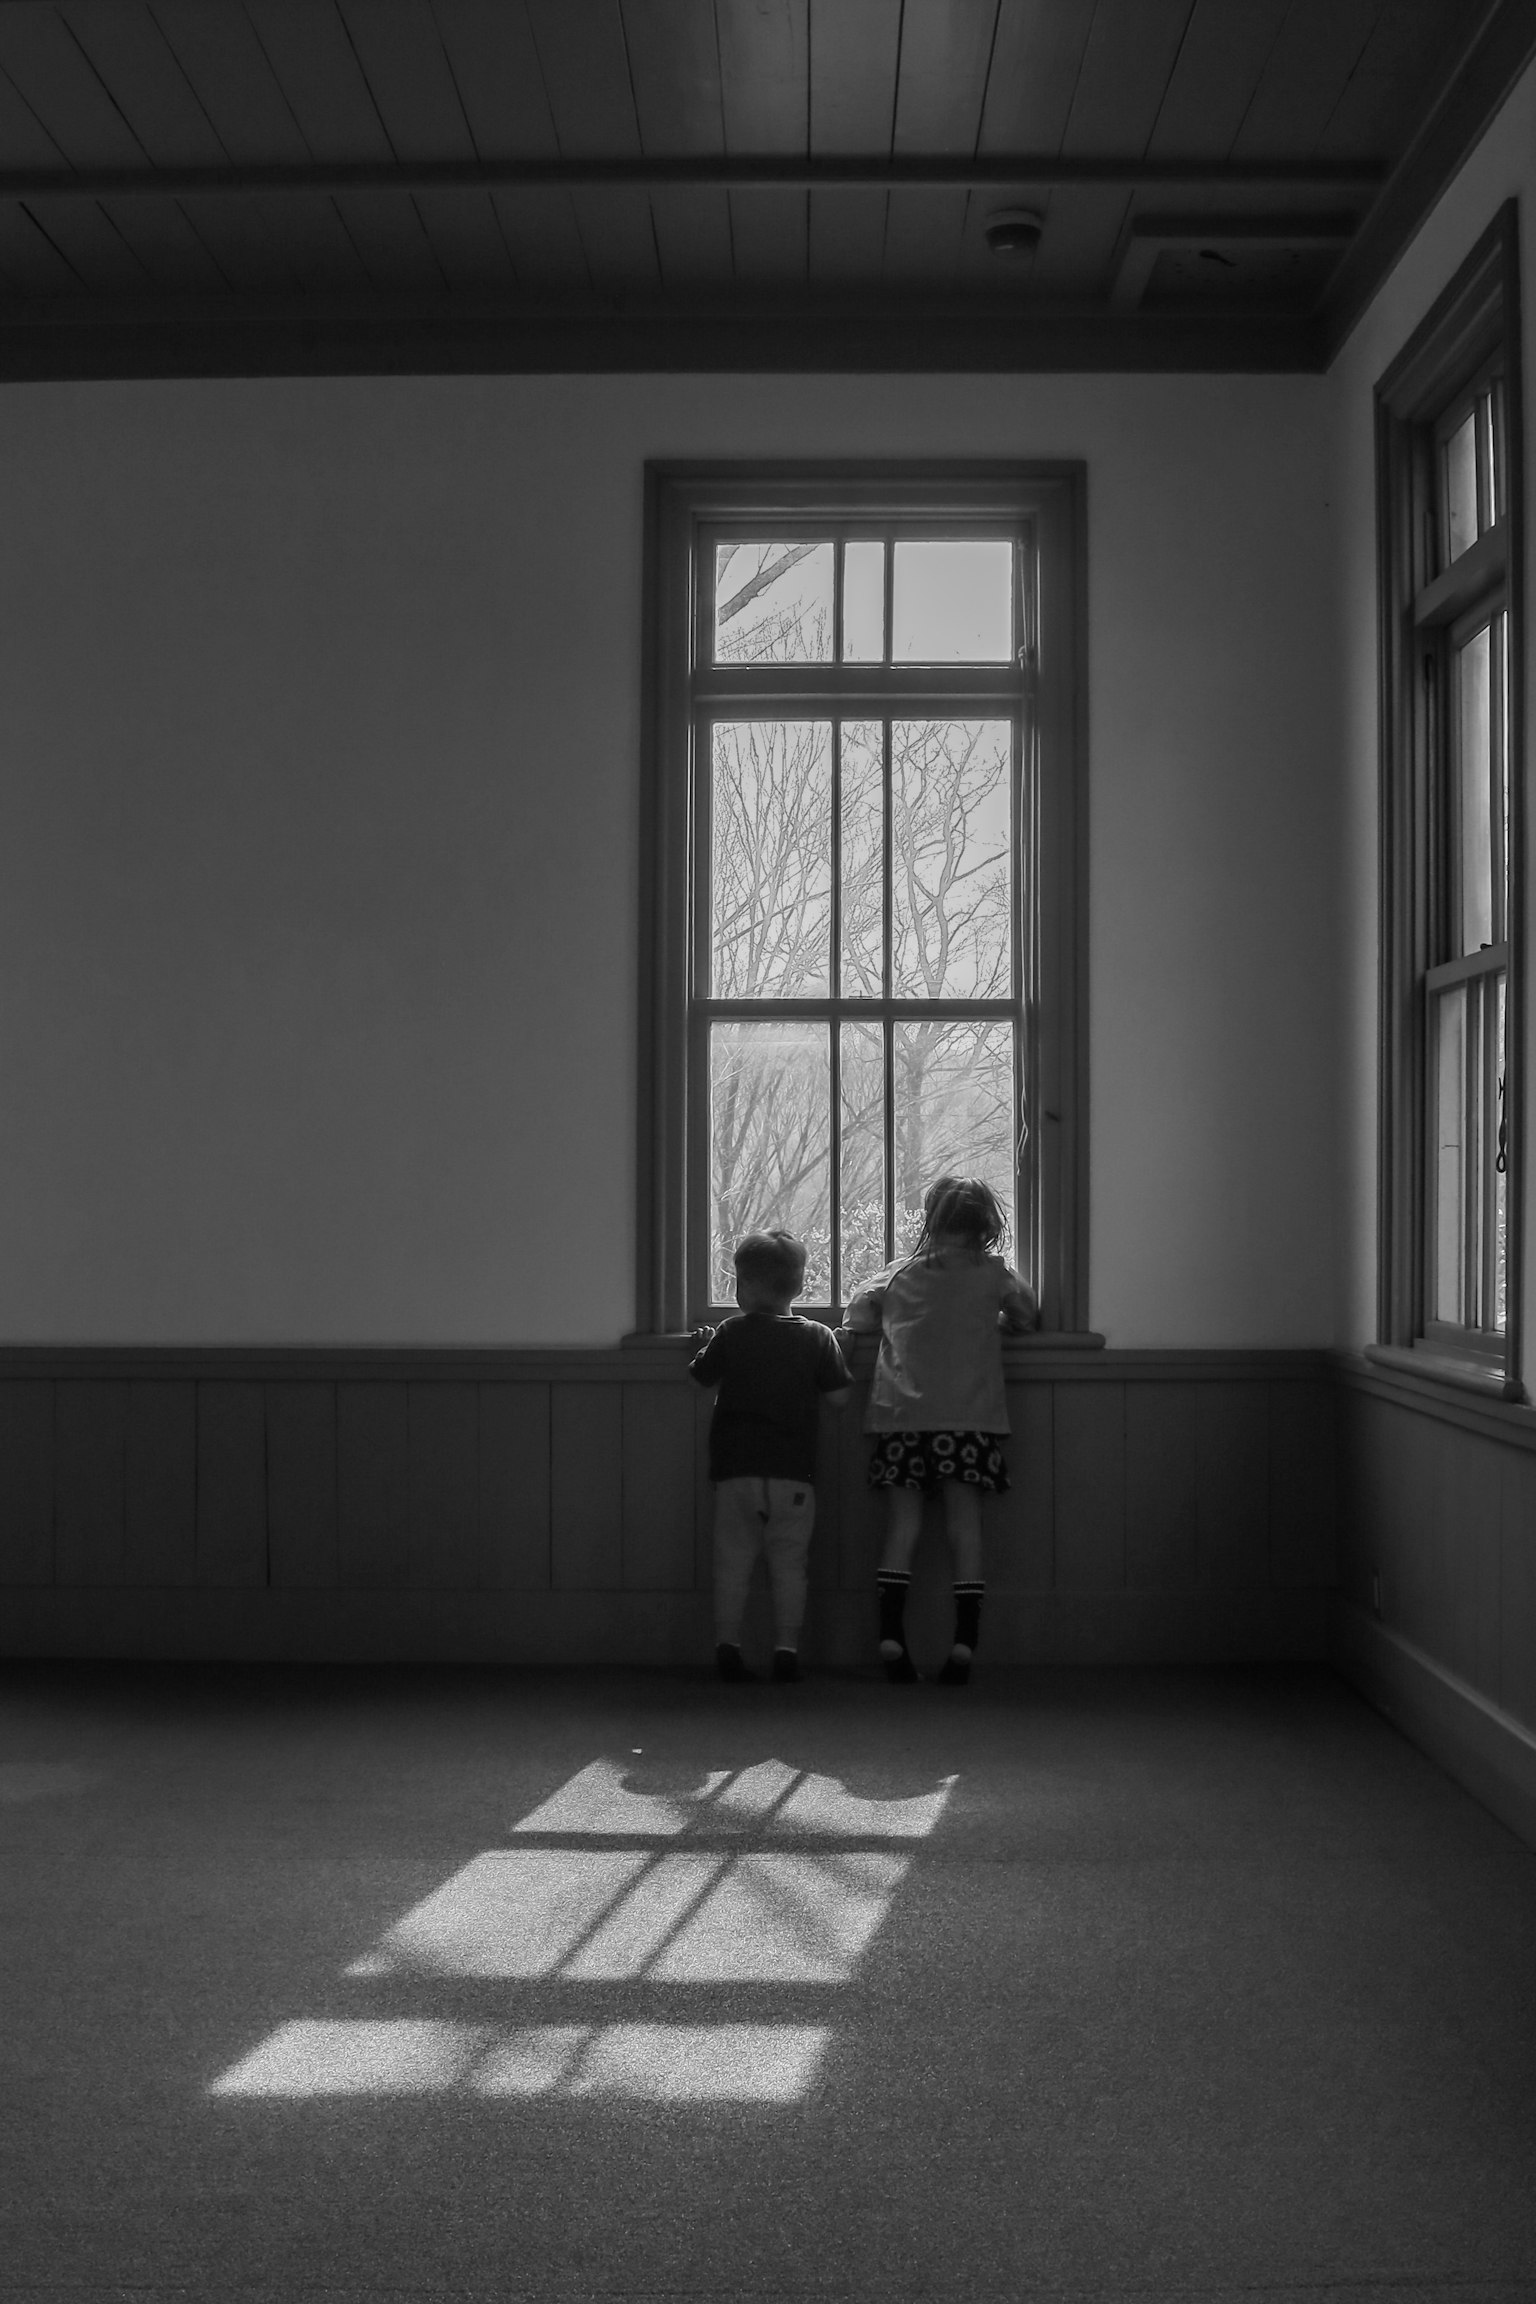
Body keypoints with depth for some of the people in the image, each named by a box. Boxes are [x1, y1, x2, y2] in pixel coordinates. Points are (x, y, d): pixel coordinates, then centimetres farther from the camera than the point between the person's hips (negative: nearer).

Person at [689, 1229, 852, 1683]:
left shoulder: (730, 1334, -2)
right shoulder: (817, 1337, -2)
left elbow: (699, 1377, 11)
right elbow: (839, 1397, 0)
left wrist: (705, 1344, 29)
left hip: (735, 1471, 0)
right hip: (794, 1474, 0)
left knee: (733, 1562, 7)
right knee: (789, 1565, 6)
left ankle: (727, 1645, 4)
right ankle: (786, 1650, 4)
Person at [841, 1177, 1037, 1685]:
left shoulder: (898, 1272, 12)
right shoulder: (993, 1274, 8)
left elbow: (856, 1315, 18)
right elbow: (1026, 1316, 21)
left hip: (901, 1415, 2)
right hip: (970, 1416, -1)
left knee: (903, 1527, 6)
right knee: (965, 1529, 1)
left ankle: (890, 1634, -1)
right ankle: (964, 1642, -4)